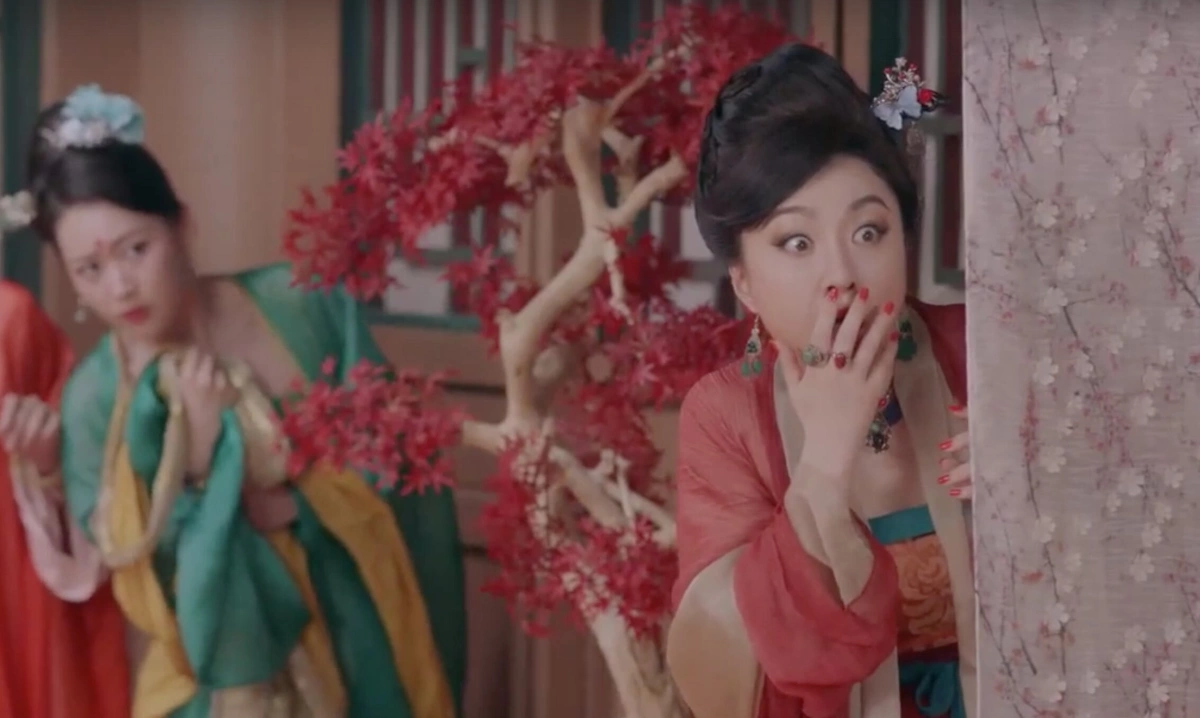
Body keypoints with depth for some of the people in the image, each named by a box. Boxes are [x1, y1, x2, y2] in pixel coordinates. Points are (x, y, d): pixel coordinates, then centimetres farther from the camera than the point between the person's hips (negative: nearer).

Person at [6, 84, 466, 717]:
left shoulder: (302, 306, -10)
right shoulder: (95, 399, -11)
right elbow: (156, 575, -13)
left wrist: (290, 505, -15)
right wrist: (198, 452, -23)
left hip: (362, 637, 1)